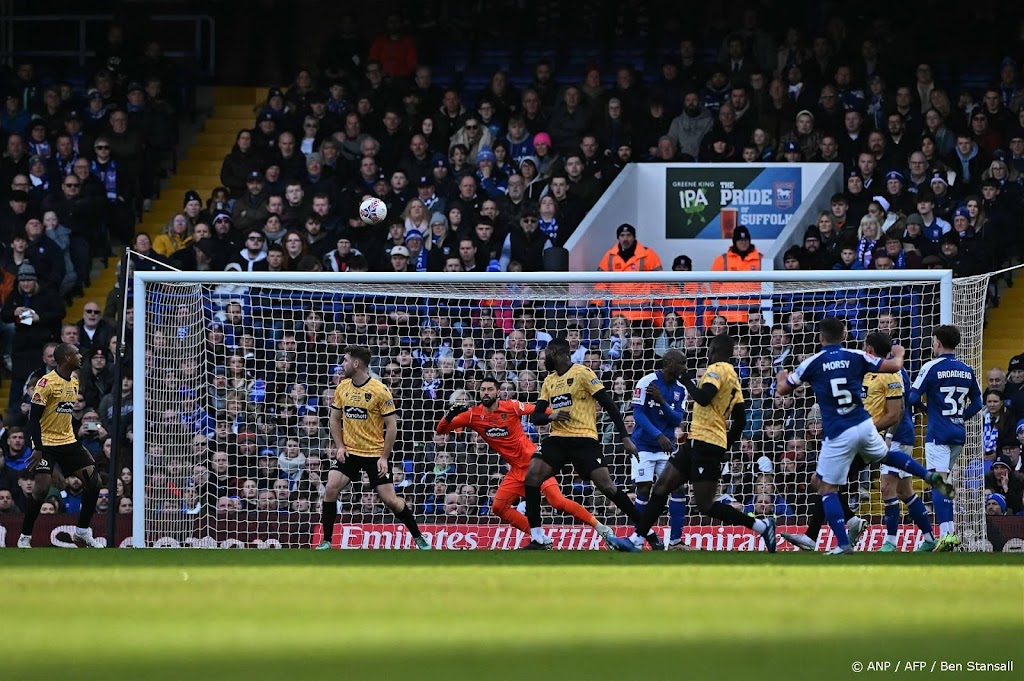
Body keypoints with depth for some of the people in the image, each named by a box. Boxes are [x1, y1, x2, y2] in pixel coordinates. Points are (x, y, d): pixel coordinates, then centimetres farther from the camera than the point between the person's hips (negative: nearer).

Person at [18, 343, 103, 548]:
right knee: (42, 487, -18)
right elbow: (34, 418, -16)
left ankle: (82, 532, 11)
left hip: (68, 442, 8)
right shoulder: (46, 383, -15)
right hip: (46, 443, -8)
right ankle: (24, 538, -5)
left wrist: (79, 446, 19)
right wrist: (38, 449, -23)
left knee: (94, 481, -1)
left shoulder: (74, 382, 9)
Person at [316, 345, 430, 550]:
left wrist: (384, 458, -13)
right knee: (331, 489, -15)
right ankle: (326, 542, -7)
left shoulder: (380, 391, -13)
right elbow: (335, 419, 13)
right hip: (349, 452, 4)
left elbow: (392, 426, -10)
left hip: (375, 454, -4)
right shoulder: (342, 388, 2)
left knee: (390, 499, -5)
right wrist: (340, 446, -1)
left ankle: (418, 537, 15)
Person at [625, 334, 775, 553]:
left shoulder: (717, 369, -9)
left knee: (706, 506, -11)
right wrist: (726, 447, 25)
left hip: (705, 443, -10)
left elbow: (703, 398, -24)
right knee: (662, 487, 9)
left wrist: (687, 381, -7)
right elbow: (740, 420, 19)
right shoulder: (733, 377, 18)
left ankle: (761, 525, -10)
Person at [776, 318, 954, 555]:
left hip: (838, 435, -4)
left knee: (826, 488, 5)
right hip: (864, 426, 4)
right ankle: (930, 477, 22)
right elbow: (894, 366, 7)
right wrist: (899, 353, 31)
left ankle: (843, 544, -4)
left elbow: (782, 390, 6)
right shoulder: (856, 357, 3)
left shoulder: (813, 363, -3)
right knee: (885, 455, 35)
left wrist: (781, 377, 31)